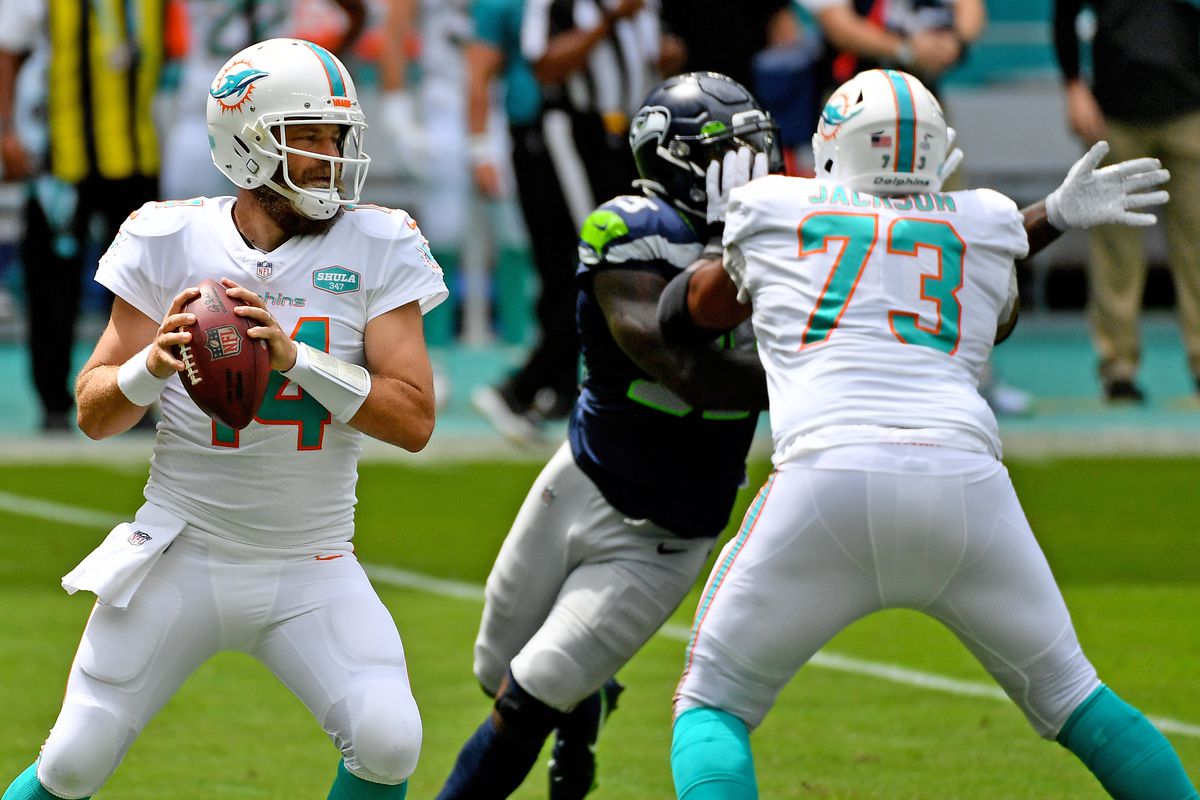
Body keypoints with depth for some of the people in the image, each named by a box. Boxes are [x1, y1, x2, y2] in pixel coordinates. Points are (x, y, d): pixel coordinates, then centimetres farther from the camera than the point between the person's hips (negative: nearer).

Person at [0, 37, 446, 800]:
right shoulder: (171, 242, -5)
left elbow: (414, 419, -12)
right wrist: (155, 363, -22)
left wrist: (295, 357, -24)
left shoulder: (376, 250, -6)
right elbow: (95, 413, -1)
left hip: (312, 572, 0)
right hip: (183, 557, 0)